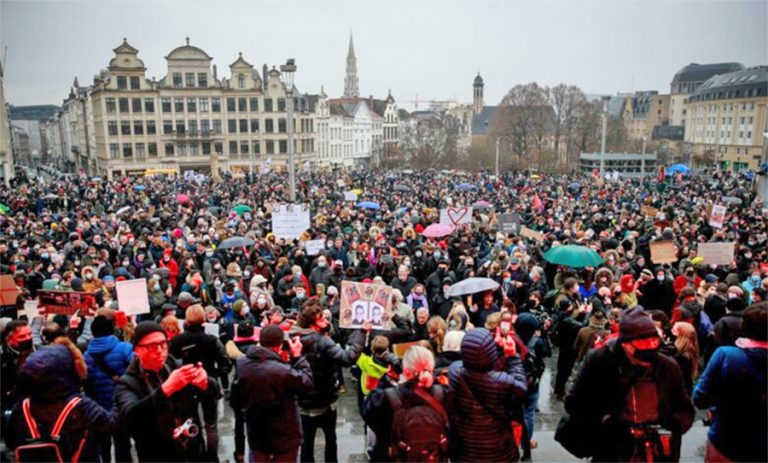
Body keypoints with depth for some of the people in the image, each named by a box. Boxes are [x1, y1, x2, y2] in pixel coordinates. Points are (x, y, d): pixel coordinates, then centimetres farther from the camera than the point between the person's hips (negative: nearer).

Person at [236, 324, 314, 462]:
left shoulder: (241, 364, -12)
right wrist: (297, 357, -9)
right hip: (284, 438, -5)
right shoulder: (283, 371, -33)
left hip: (256, 436, 5)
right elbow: (307, 383, -17)